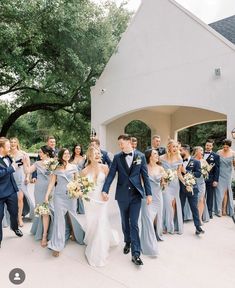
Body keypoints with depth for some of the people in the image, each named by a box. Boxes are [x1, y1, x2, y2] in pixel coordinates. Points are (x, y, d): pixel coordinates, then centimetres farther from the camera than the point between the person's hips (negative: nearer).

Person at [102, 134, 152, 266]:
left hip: (136, 194, -2)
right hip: (122, 195, 2)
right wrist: (105, 190, -14)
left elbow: (145, 175, 0)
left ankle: (135, 253, 3)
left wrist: (149, 193, -4)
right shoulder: (117, 157, 0)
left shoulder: (140, 156, -1)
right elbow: (111, 175, -4)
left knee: (134, 223, -4)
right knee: (125, 221, 17)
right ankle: (128, 242, 40)